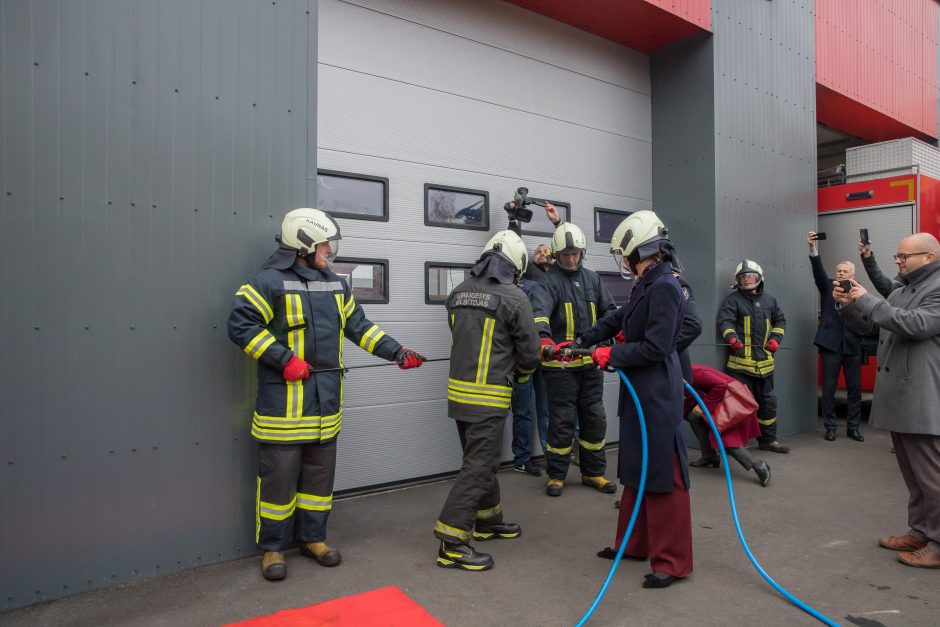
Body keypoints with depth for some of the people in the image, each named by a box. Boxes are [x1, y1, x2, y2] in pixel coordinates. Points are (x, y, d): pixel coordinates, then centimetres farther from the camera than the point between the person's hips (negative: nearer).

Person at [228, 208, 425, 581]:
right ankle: (273, 547, 21)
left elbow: (359, 327, 18)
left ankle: (313, 537, 30)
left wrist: (397, 352, 10)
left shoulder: (336, 285, 13)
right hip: (283, 400, -6)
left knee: (320, 472, 14)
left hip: (326, 400, 6)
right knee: (279, 474, 3)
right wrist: (283, 359, -19)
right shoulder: (269, 282, -9)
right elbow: (240, 324, -14)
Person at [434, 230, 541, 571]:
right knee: (477, 467, 0)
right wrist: (520, 373, 17)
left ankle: (488, 519, 36)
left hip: (458, 390, 7)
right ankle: (452, 543, 2)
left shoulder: (459, 293, 6)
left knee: (483, 459, 21)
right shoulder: (513, 297, -11)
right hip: (489, 396, -7)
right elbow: (529, 352, -5)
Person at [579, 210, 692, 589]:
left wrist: (611, 355, -11)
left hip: (657, 393, -10)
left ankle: (673, 560, 12)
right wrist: (581, 342, 19)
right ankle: (635, 543, 33)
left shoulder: (664, 287, -18)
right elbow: (616, 321, 23)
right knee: (636, 469, 18)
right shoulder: (645, 286, 12)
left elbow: (656, 347, -22)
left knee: (663, 474, -1)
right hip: (640, 391, 10)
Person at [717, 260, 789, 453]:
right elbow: (725, 321, -13)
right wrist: (731, 337, -32)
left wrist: (776, 338, 10)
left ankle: (768, 439, 28)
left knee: (767, 401, 14)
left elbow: (780, 320, 26)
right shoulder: (732, 299, -1)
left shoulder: (769, 300, 15)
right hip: (740, 362, -5)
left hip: (764, 362, 6)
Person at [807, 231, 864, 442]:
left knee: (855, 388, 7)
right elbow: (818, 271, -13)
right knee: (828, 389, 3)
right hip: (831, 344, -1)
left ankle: (853, 427, 19)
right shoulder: (828, 287, 5)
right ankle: (830, 427, 13)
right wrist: (813, 249, -29)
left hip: (852, 344, 1)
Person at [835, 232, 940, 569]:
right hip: (899, 399, 9)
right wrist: (848, 305, 4)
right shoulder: (900, 293, 18)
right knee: (912, 474, 17)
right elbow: (866, 325, 22)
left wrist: (865, 300, -17)